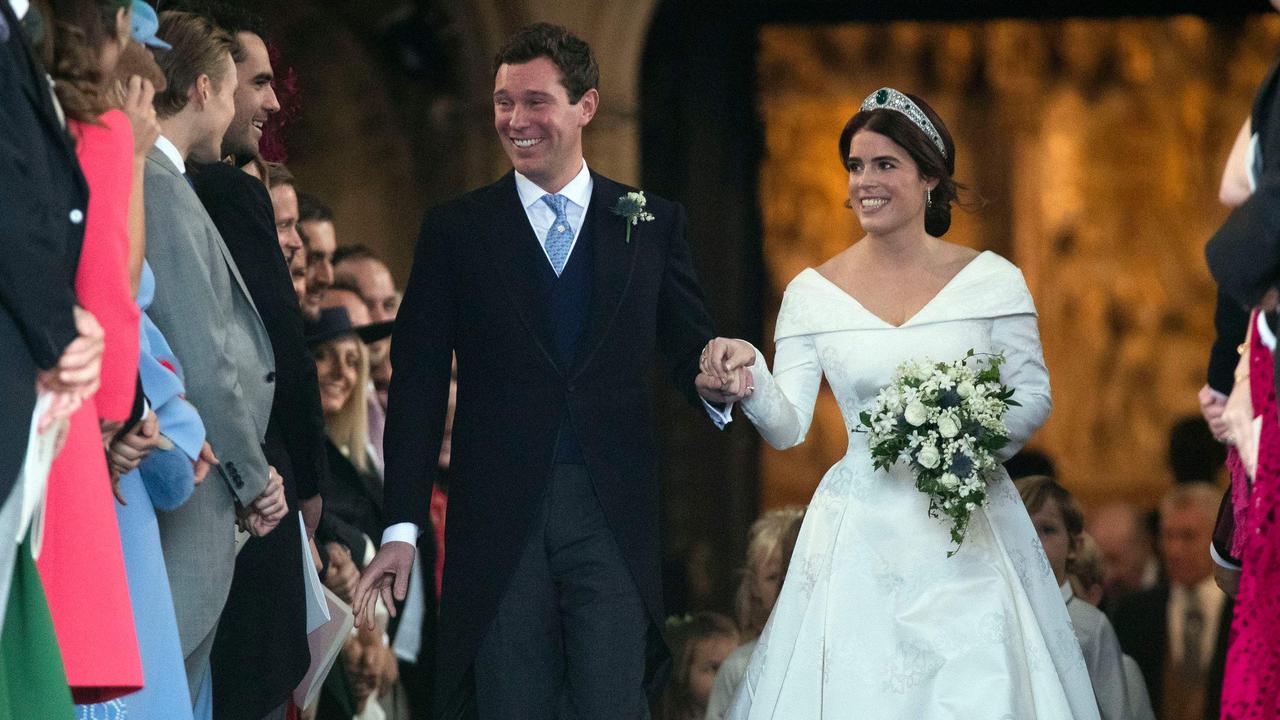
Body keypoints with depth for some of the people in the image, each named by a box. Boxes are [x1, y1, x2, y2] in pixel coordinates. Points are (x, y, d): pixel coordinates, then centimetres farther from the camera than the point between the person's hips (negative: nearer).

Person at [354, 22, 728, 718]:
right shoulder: (455, 230, 7)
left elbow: (688, 350, 10)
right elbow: (418, 385, 4)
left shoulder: (653, 224, 9)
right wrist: (402, 525, -3)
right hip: (499, 522, 0)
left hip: (614, 518, 0)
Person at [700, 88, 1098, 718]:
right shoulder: (813, 293, 3)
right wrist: (750, 382, -21)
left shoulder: (991, 281, 0)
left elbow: (1033, 394, 4)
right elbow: (788, 428, -1)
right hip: (861, 535, 1)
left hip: (970, 531, -1)